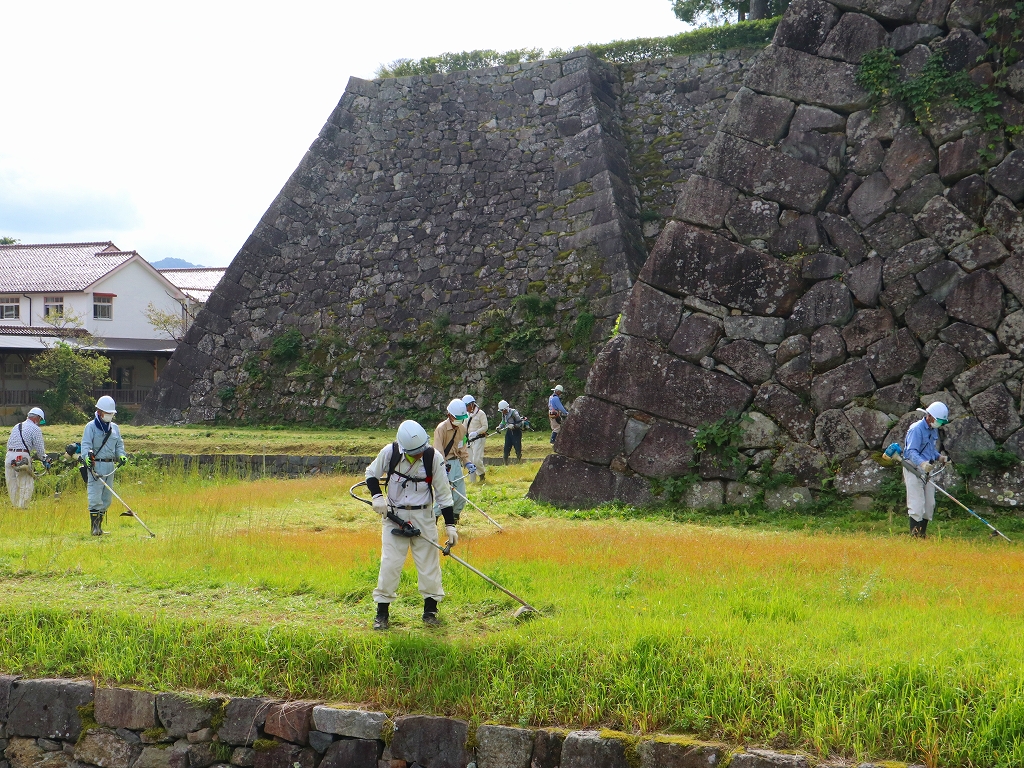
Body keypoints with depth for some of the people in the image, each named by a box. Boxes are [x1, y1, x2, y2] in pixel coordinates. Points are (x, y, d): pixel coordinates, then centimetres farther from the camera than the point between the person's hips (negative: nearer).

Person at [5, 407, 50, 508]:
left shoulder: (16, 427, 22)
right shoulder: (35, 429, 1)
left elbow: (8, 444, 21)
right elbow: (39, 448, -1)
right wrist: (44, 460, 14)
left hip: (9, 455, 6)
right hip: (23, 457, -6)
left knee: (12, 484, 11)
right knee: (26, 485, -2)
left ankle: (15, 504, 14)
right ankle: (22, 506, -7)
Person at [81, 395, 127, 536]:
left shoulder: (115, 428, 17)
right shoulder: (91, 427, -1)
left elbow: (119, 444, 21)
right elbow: (86, 445, -10)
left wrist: (121, 455, 0)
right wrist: (87, 457, -29)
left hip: (110, 465, 6)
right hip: (96, 465, -6)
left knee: (107, 498, 7)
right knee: (95, 498, -11)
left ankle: (99, 524, 16)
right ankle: (95, 526, -10)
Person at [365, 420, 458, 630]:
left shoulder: (434, 457, -13)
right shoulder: (390, 452, -13)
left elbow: (443, 493, -5)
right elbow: (371, 474, 5)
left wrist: (450, 525, -7)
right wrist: (377, 496, -13)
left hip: (423, 516, 0)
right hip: (394, 515, 0)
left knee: (429, 561, 2)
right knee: (390, 563, -2)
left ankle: (430, 610, 15)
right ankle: (382, 612, 7)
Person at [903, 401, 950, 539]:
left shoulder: (933, 430, 14)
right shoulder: (916, 429, -15)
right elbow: (911, 451, -25)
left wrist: (939, 457, 6)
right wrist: (922, 463, -41)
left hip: (928, 470, 9)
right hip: (914, 469, -9)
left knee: (930, 504, 10)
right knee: (917, 505, -13)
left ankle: (923, 535, 19)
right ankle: (914, 536, -12)